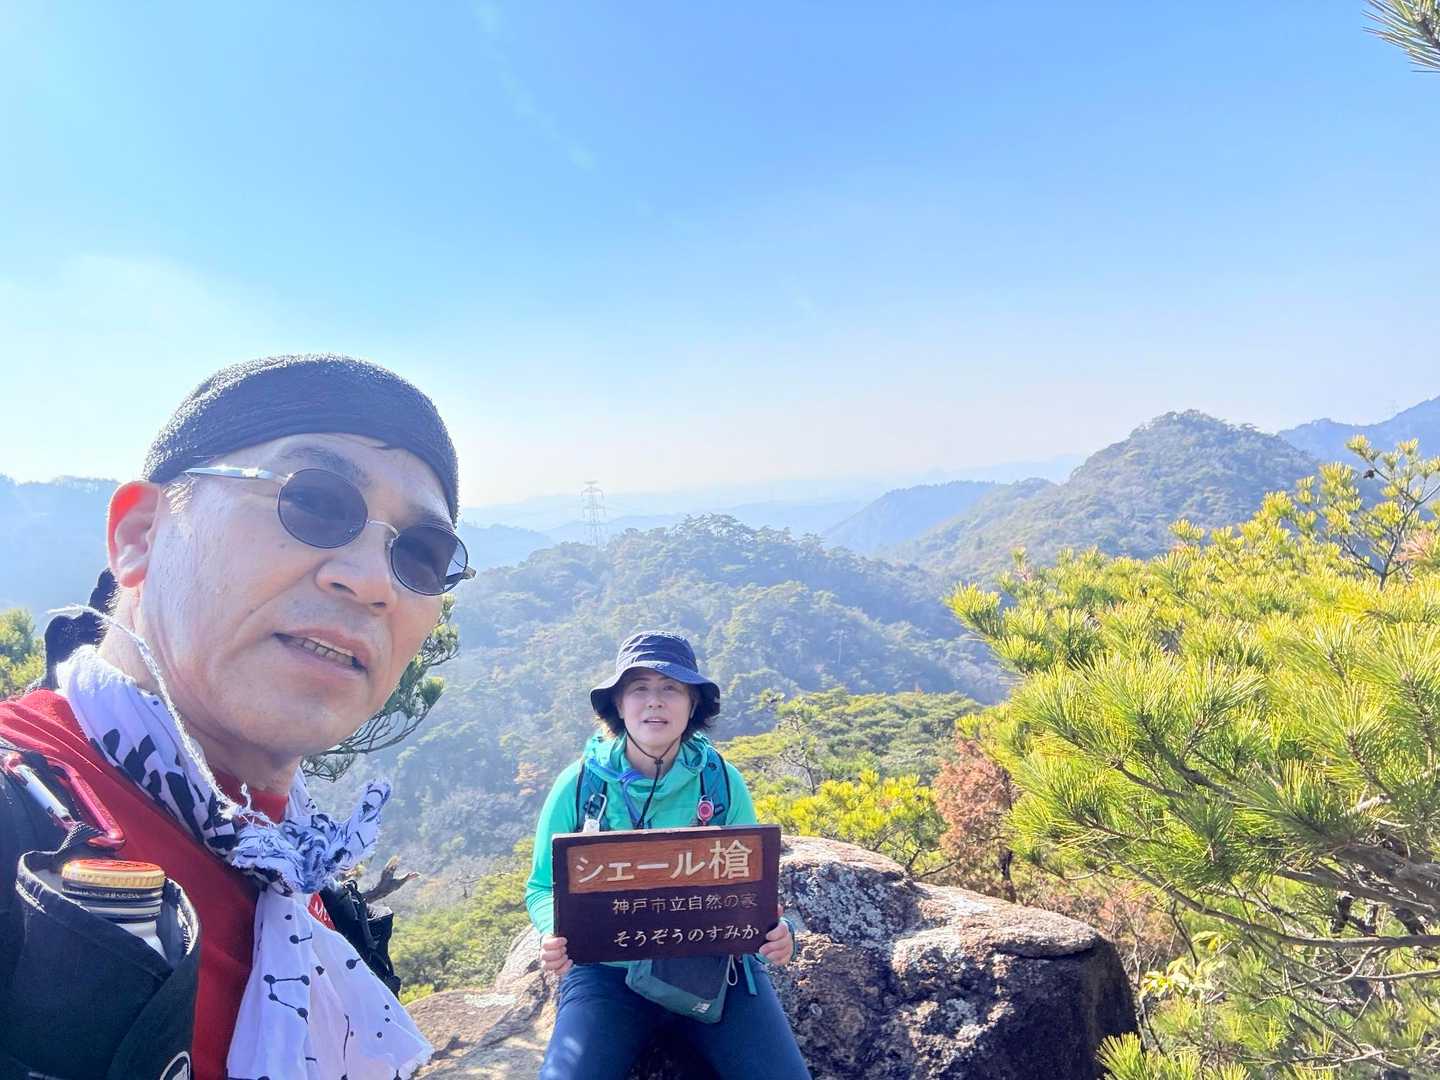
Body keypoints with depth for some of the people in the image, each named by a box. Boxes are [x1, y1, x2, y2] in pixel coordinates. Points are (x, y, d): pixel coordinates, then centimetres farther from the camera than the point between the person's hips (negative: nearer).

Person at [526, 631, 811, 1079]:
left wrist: (773, 929, -18)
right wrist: (557, 934, -20)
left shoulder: (723, 782, -4)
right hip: (609, 968, 0)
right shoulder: (578, 785, -6)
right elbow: (544, 889, 3)